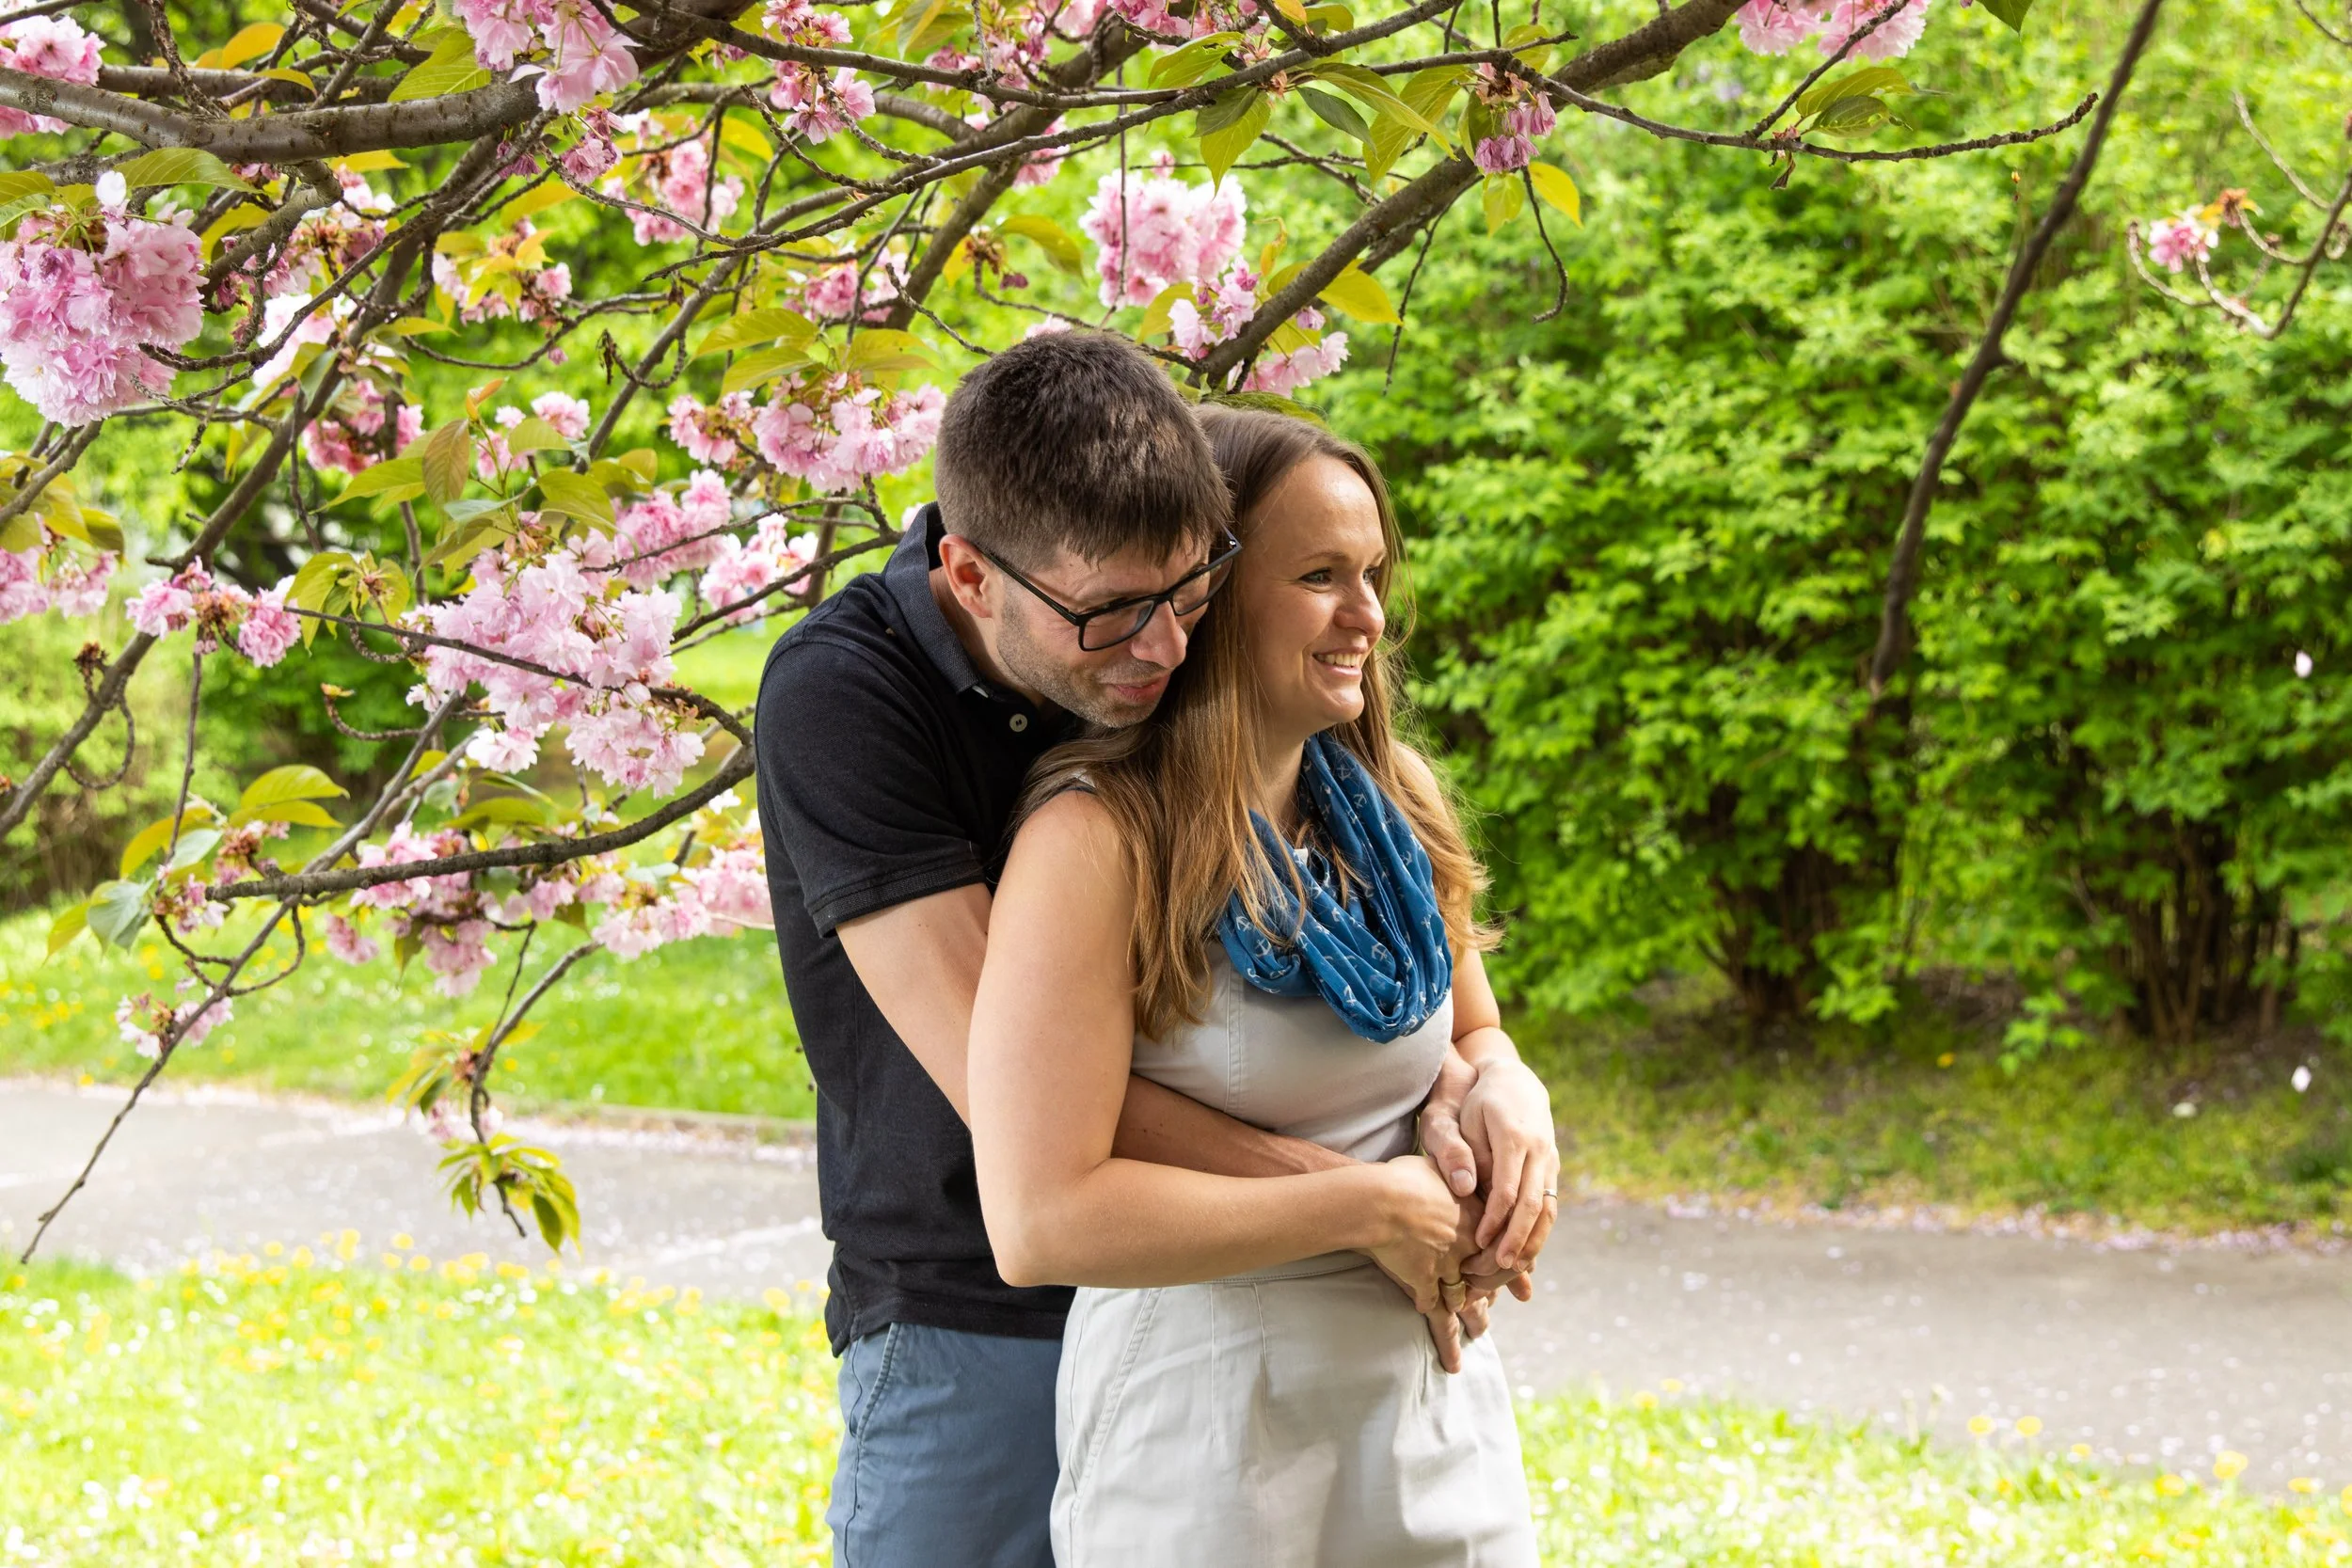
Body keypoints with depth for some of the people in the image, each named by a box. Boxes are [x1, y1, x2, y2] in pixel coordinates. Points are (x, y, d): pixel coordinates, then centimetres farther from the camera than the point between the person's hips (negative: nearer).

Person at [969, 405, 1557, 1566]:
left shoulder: (1388, 797, 4)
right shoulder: (1098, 839, -19)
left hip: (1436, 1409, 7)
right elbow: (1039, 1221, -24)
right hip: (1206, 1447, -7)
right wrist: (1364, 1208, -20)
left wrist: (1505, 1100, -6)